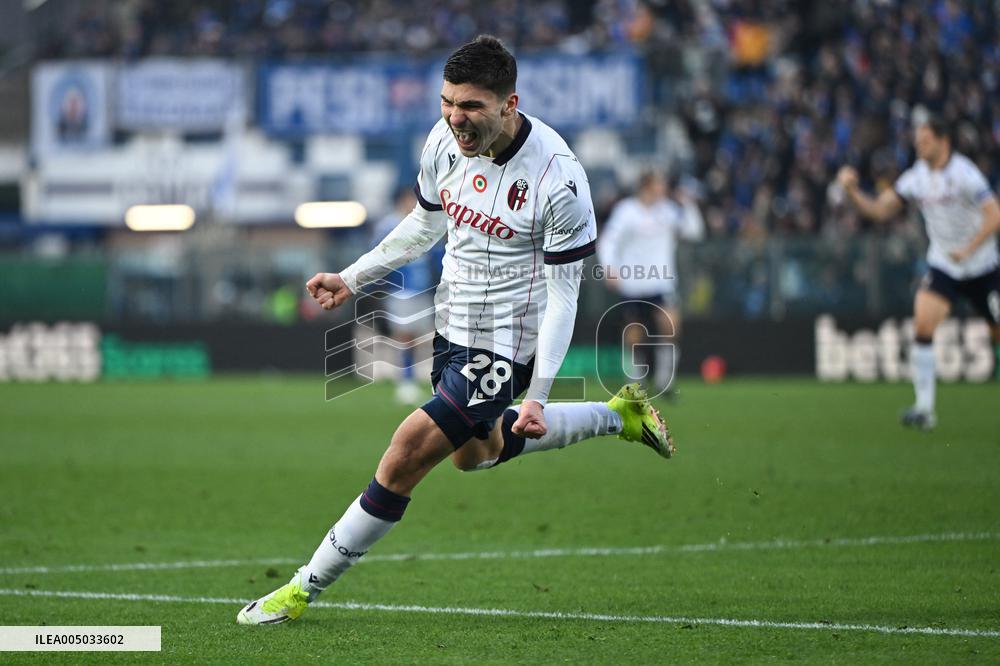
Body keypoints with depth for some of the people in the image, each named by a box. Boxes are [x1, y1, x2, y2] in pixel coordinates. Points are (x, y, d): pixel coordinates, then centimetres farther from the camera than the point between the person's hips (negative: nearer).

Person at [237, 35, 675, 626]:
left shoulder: (558, 179, -25)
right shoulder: (444, 142, -7)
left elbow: (563, 295, -18)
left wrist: (537, 396, -21)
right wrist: (352, 279, 14)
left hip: (504, 348, -8)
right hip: (453, 328, 8)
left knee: (406, 458, -13)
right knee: (474, 452, 27)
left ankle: (305, 589, 0)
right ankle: (619, 414, 42)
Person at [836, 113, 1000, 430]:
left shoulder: (964, 173, -16)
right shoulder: (917, 176, -1)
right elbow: (879, 210, 1)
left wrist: (968, 249, -27)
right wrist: (852, 190, -14)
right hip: (942, 265, 3)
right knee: (923, 324, -17)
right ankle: (924, 407, -17)